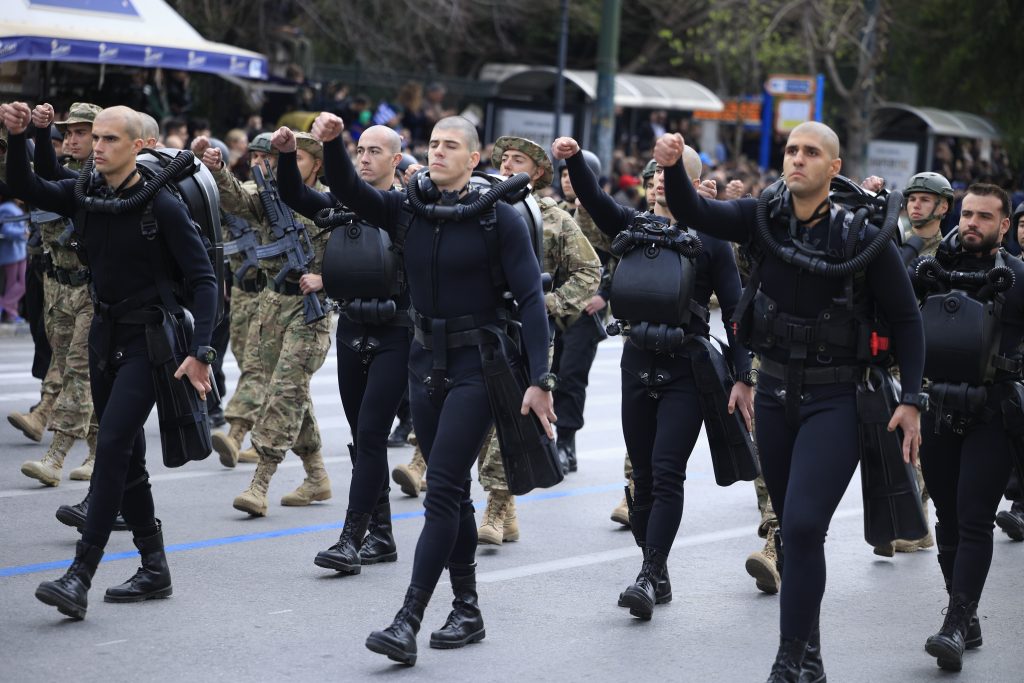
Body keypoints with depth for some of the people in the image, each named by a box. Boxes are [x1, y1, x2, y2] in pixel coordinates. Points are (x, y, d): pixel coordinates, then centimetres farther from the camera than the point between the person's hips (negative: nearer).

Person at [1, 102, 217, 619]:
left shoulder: (162, 205, -13)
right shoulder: (85, 194, 4)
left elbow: (202, 279, -13)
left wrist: (199, 352, -21)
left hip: (148, 341, -7)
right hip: (104, 336, 7)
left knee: (112, 446, -17)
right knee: (126, 455, 11)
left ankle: (80, 575, -20)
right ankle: (154, 568, 22)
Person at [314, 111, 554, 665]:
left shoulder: (499, 218, -8)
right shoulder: (407, 209, 6)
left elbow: (530, 300, -12)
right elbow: (349, 191, -8)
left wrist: (539, 380, -19)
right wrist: (332, 145, -28)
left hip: (477, 366, -5)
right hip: (425, 362, 6)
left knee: (442, 489, -12)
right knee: (452, 490, 12)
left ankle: (408, 621, -15)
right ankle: (467, 610, 22)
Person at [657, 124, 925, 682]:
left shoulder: (863, 237, -13)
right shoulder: (764, 217, -3)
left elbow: (905, 318, -5)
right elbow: (694, 213, -14)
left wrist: (911, 399, -8)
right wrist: (672, 169, -35)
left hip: (835, 400, -5)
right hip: (775, 391, 5)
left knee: (803, 526, -17)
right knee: (792, 526, 15)